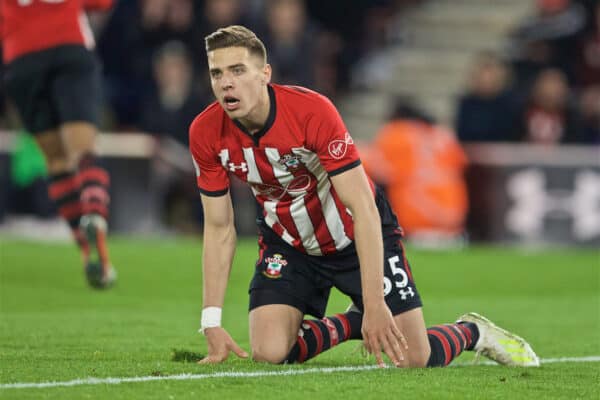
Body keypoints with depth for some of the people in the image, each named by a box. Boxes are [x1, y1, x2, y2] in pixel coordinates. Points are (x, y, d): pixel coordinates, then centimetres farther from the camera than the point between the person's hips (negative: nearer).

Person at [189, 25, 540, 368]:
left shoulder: (312, 111, -31)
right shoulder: (206, 133, -18)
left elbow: (364, 211, -31)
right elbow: (219, 227, -7)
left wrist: (375, 304, -38)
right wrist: (212, 323, -12)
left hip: (358, 235, -4)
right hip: (288, 244, 4)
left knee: (414, 359, -9)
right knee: (269, 353, -17)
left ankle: (472, 332, 27)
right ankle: (351, 324, 14)